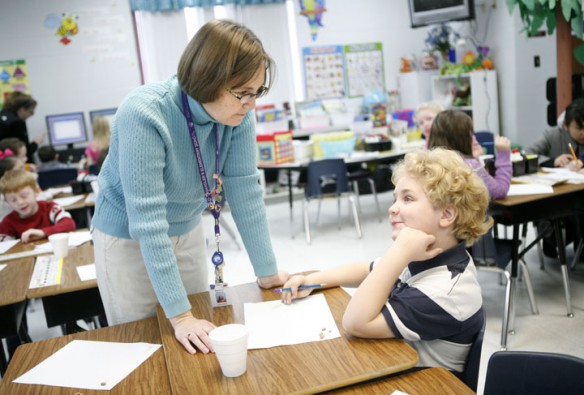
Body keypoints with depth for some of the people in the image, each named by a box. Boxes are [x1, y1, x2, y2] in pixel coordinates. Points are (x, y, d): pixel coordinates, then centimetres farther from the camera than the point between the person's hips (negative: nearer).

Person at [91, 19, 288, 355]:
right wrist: (180, 315, -33)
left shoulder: (237, 114, -19)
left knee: (200, 344, 16)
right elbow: (147, 221, -34)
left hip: (187, 231, 5)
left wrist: (267, 272, -12)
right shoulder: (144, 116, -34)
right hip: (129, 238, -4)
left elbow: (244, 189, -15)